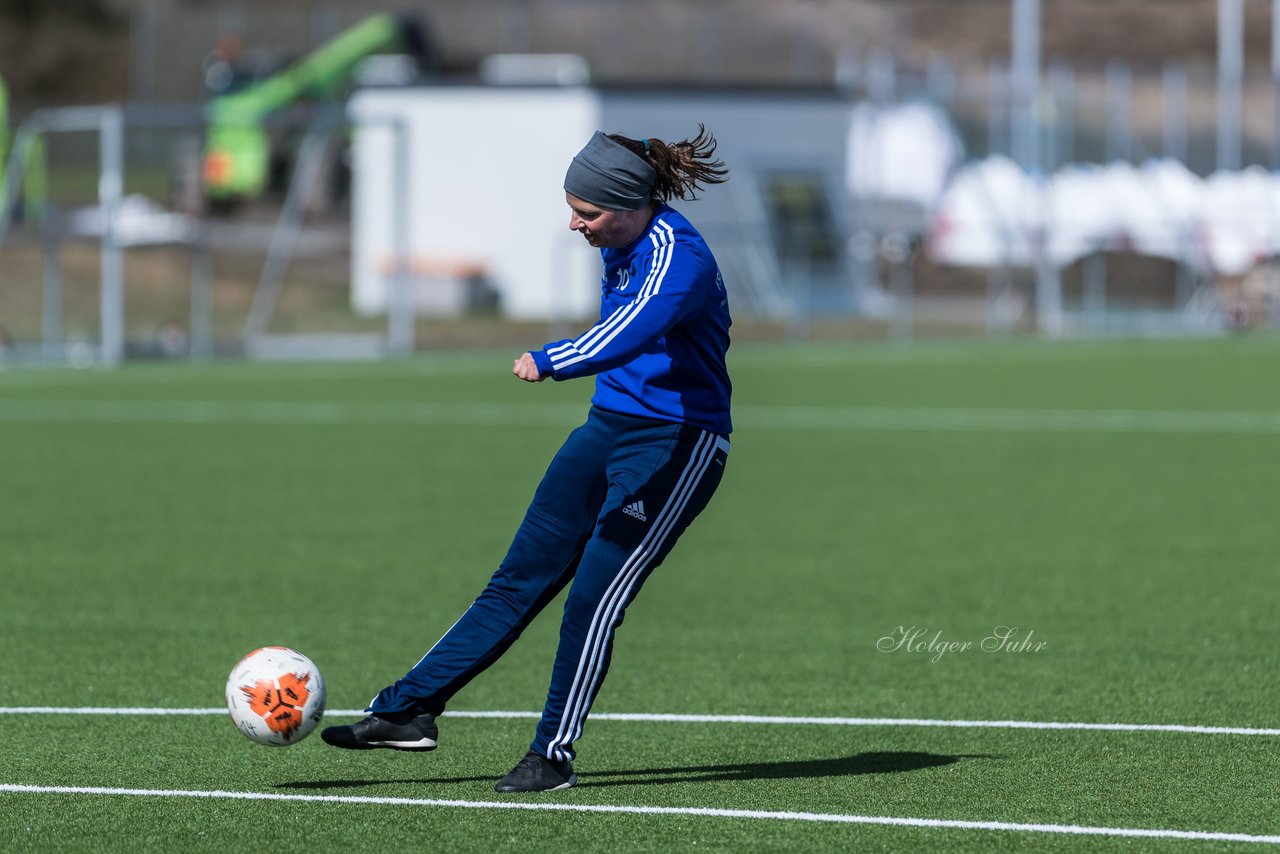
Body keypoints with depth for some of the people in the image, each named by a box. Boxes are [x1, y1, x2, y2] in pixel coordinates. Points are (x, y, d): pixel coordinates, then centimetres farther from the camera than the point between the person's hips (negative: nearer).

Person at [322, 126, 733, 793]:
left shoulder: (677, 257, -23)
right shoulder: (620, 245, 6)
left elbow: (630, 332, -42)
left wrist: (550, 362, -52)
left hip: (676, 444, -9)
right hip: (607, 428, 9)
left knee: (594, 596, -13)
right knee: (519, 580, 6)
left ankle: (553, 756, -2)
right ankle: (409, 709, 5)